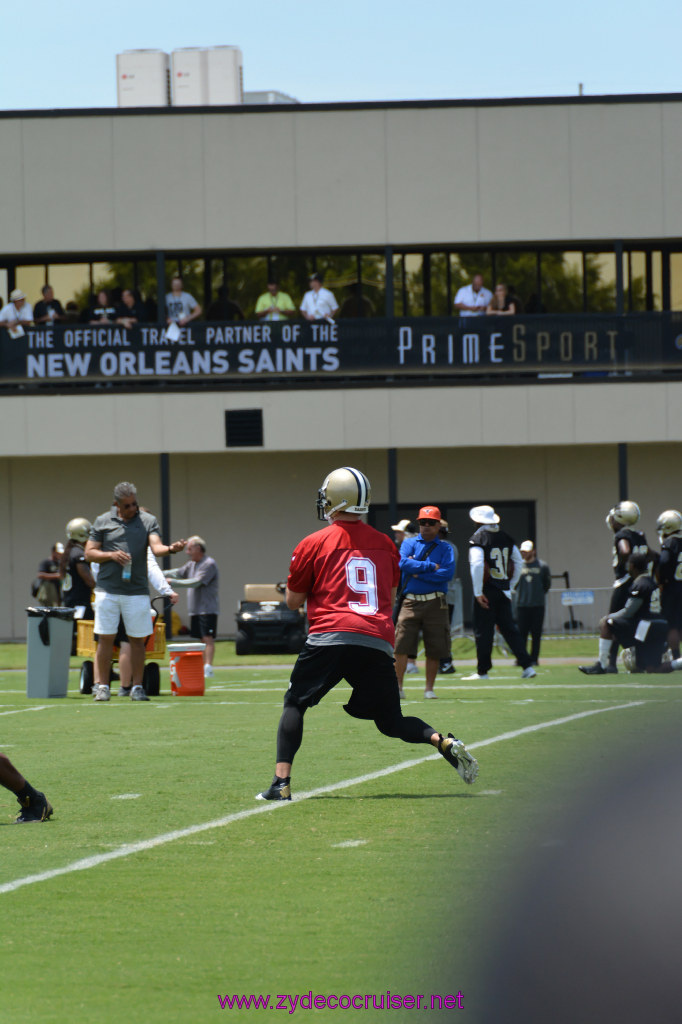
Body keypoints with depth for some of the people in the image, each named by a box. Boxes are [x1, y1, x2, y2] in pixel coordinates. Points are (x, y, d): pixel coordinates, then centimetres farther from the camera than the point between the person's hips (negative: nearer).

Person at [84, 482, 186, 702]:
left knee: (137, 640, 3)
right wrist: (111, 555, -9)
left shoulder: (148, 521, 6)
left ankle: (137, 687, 10)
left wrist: (171, 549, -30)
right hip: (108, 590, 0)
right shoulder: (102, 522, 7)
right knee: (105, 638, 0)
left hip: (137, 591, 0)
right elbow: (89, 553, 8)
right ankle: (102, 687, 5)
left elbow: (156, 547, -7)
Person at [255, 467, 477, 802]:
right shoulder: (384, 545, 16)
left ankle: (281, 782, -2)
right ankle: (444, 743, -11)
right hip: (378, 642, 3)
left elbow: (293, 601, 13)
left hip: (330, 636, -3)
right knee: (390, 720, 14)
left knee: (295, 705, 11)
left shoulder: (313, 544, 6)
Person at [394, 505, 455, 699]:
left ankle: (429, 689, 12)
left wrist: (418, 572, -8)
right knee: (401, 646, -8)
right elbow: (403, 563, -9)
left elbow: (448, 573, -7)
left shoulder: (445, 548, 10)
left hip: (435, 603, 0)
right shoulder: (409, 544, 11)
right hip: (410, 601, 0)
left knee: (435, 650, 1)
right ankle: (397, 687, -1)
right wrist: (431, 567, -10)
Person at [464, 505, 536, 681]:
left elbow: (477, 565, -20)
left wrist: (478, 592, -15)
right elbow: (518, 562, 15)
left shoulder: (478, 539, -11)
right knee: (509, 628, 11)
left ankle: (482, 671, 7)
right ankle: (527, 665, 4)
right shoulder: (506, 538, 9)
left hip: (487, 592, -6)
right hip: (503, 591, 6)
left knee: (483, 631, 2)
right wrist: (510, 585, 21)